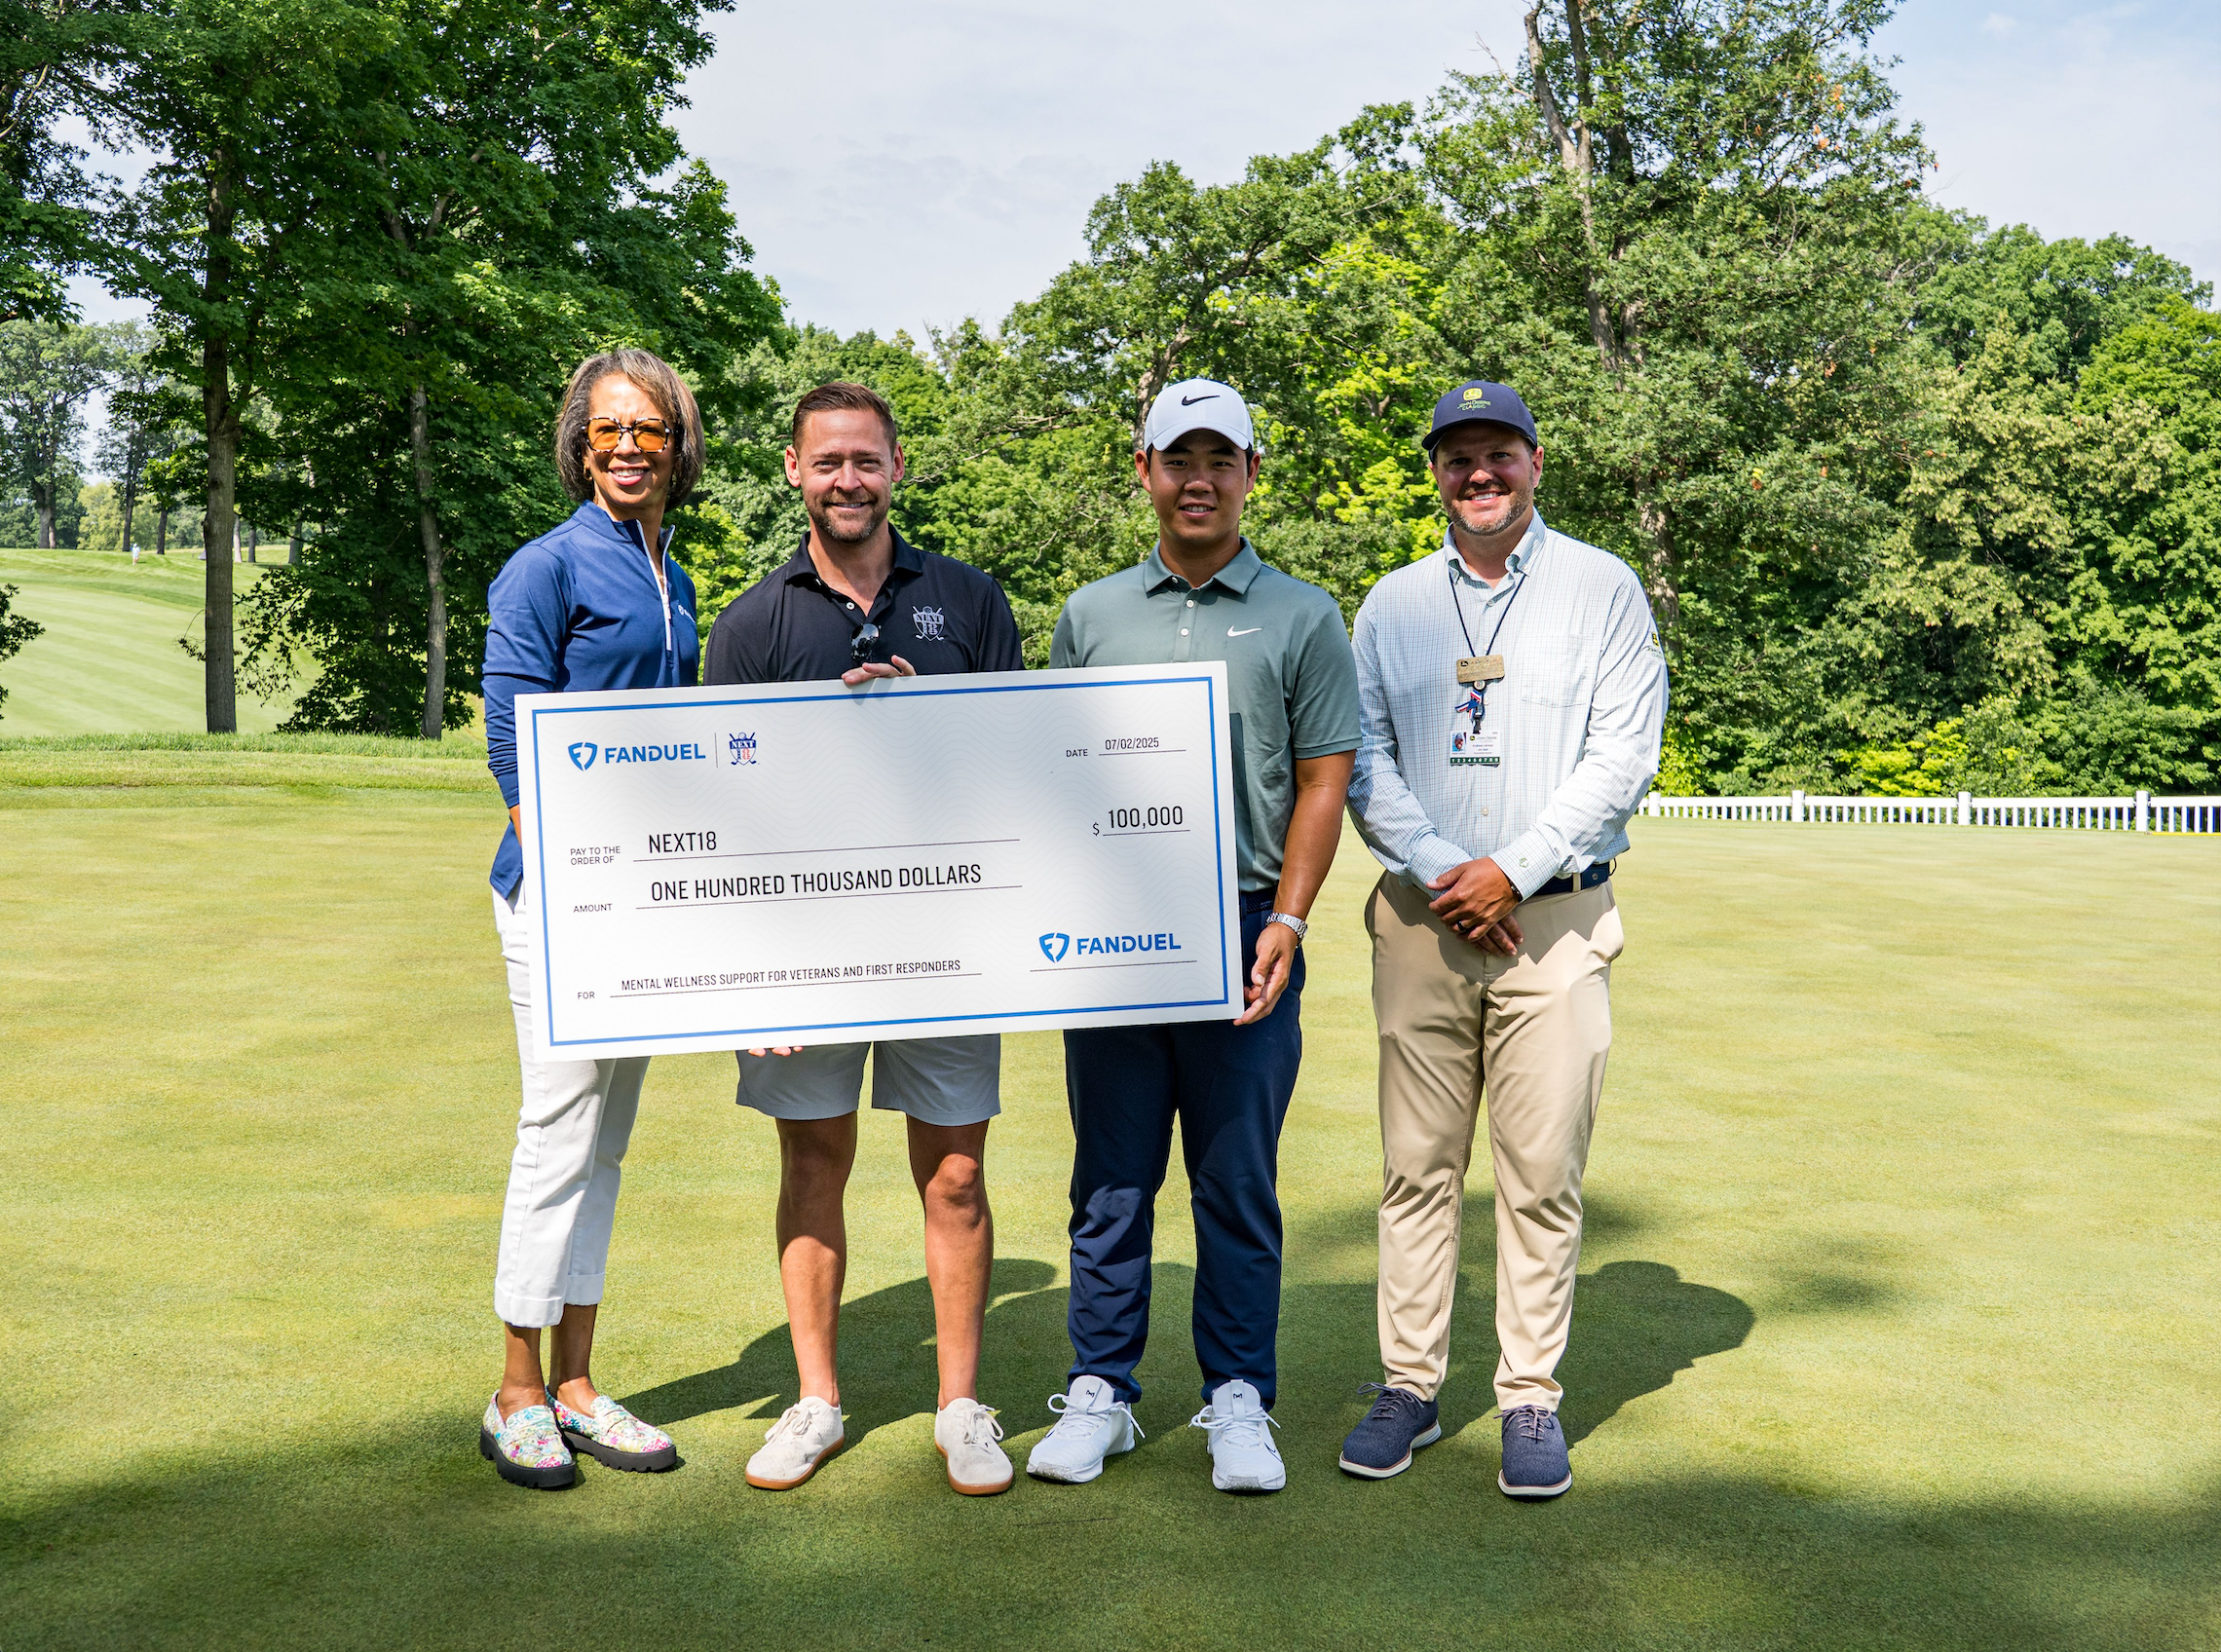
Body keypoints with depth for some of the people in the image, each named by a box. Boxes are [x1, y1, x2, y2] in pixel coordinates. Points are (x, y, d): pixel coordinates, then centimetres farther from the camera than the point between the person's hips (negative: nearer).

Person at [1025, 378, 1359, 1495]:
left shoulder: (1301, 618, 6)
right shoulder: (1090, 615, 12)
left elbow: (1322, 783, 2)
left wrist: (1285, 922, -8)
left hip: (1242, 930, -2)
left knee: (1238, 1180, 3)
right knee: (1112, 1179, 7)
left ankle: (1238, 1401, 15)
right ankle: (1099, 1393, 17)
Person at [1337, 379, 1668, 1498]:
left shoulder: (1603, 589, 5)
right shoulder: (1391, 605, 13)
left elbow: (1623, 754, -3)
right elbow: (1361, 760, 6)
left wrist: (1511, 870, -11)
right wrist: (1438, 872, -9)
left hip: (1556, 918, -2)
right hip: (1420, 917, 2)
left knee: (1543, 1173, -1)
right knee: (1416, 1164, 4)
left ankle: (1531, 1399, 9)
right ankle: (1408, 1386, 14)